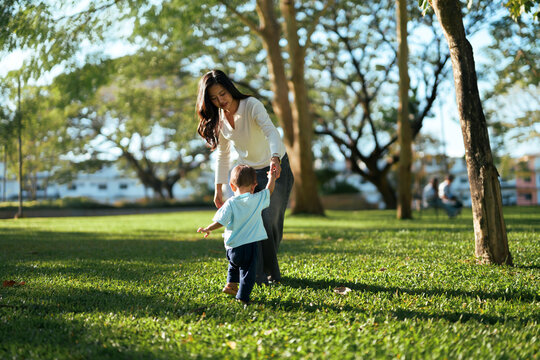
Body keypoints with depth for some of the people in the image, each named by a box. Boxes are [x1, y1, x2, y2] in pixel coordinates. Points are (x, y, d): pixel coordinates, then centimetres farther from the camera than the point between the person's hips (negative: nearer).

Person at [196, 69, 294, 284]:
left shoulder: (252, 105, -22)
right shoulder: (218, 118, -4)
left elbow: (271, 132, -37)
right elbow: (222, 154, 6)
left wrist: (275, 158, -56)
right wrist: (218, 187, 4)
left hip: (276, 168, -4)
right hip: (248, 171, 4)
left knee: (270, 222, -8)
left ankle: (270, 272, 11)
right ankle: (258, 274, 5)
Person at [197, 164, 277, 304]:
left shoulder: (230, 203, -7)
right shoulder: (257, 199, -5)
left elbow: (220, 222, -9)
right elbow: (269, 190, 13)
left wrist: (207, 229, 8)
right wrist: (272, 177, 30)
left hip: (233, 247, 2)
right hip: (250, 245, -2)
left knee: (234, 264, 31)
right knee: (247, 271, 6)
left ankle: (231, 284, 30)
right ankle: (243, 296, 3)